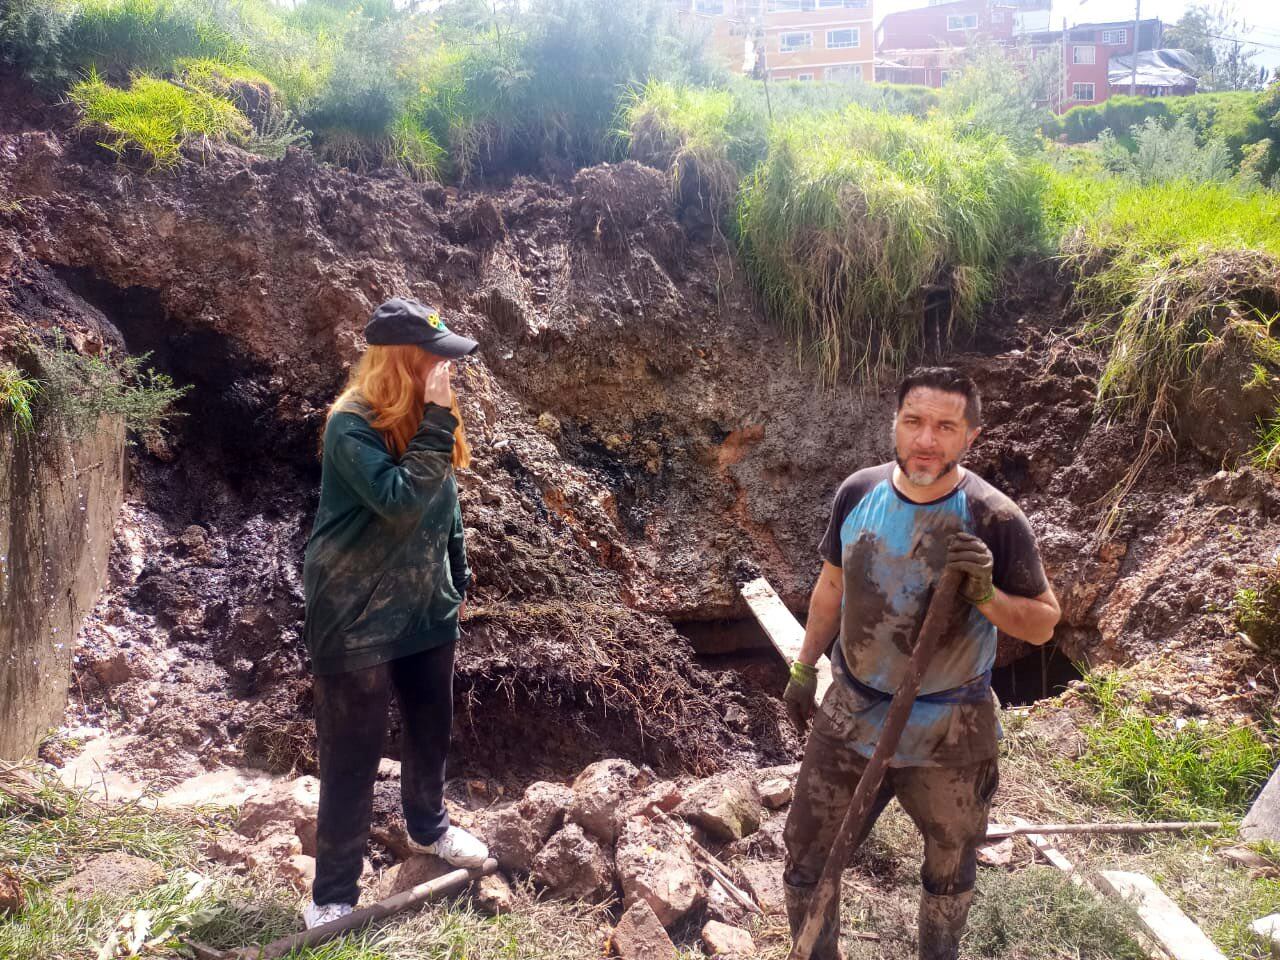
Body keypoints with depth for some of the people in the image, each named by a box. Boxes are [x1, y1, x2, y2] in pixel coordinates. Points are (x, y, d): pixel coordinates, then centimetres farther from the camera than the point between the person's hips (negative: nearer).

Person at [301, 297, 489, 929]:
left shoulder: (423, 418, 3)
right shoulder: (352, 425, -20)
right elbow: (400, 502, -32)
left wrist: (458, 580, 17)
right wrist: (437, 422, -30)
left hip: (426, 609, 7)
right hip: (356, 618, -7)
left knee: (432, 729, 22)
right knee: (352, 757, 4)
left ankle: (427, 826, 48)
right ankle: (333, 897, 20)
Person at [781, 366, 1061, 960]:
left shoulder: (994, 520, -18)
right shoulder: (858, 493, -8)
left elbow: (1043, 623, -9)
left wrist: (985, 594, -29)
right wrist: (804, 668, 13)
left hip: (948, 733, -2)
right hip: (850, 714, 3)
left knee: (948, 876, 22)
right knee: (806, 863, 12)